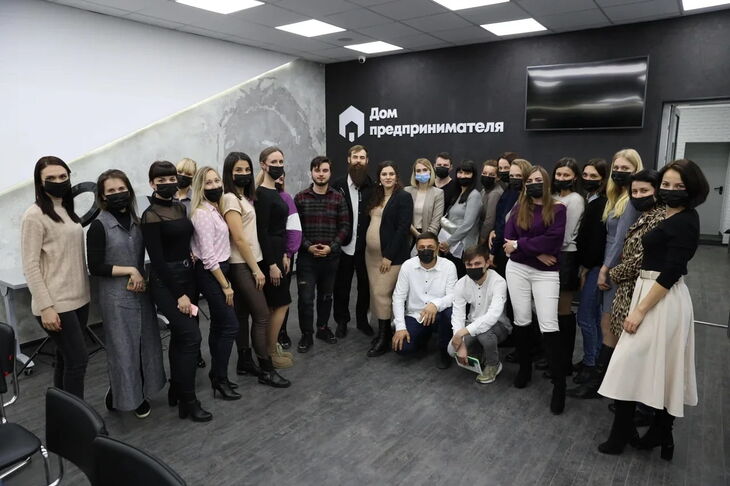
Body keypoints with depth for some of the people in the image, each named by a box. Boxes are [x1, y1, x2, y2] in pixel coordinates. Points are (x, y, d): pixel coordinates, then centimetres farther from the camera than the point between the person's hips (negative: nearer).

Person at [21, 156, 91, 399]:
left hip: (78, 300, 7)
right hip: (56, 305, -7)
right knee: (78, 360, -4)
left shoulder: (68, 211, 12)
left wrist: (86, 291, 14)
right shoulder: (34, 215, -11)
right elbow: (30, 267, -14)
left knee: (66, 359, 13)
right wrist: (46, 307, -18)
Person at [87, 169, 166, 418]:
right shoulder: (99, 226, -10)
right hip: (116, 297, -5)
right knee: (122, 348, 3)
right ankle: (119, 396, 24)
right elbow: (95, 267, -13)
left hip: (141, 293, 6)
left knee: (145, 344, 10)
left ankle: (140, 395, 27)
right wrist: (130, 271, -13)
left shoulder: (136, 221, 7)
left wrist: (140, 278, -2)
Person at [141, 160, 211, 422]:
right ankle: (188, 401, 3)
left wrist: (190, 288, 10)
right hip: (166, 282, -7)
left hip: (187, 275, 7)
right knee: (191, 337, -9)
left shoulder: (180, 208, 9)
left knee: (180, 336, 14)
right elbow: (157, 259, -15)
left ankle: (176, 391, 28)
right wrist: (179, 294, -16)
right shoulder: (151, 216, -12)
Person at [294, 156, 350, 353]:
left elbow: (345, 225, 0)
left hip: (331, 257, 2)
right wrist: (308, 246, -14)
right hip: (306, 257, -1)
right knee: (306, 298, 0)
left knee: (326, 295, 15)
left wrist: (331, 247, -12)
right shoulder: (300, 198, 0)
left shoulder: (338, 198, 2)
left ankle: (323, 328, 34)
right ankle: (306, 335, 15)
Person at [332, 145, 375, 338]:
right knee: (341, 286, 10)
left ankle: (362, 320, 30)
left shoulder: (373, 186, 0)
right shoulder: (338, 186, -1)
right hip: (343, 245, 0)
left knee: (365, 285, 12)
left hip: (366, 246, 1)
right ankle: (341, 321, 27)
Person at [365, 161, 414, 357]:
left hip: (391, 254, -7)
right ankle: (384, 329, 25)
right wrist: (368, 249, 9)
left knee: (382, 294, -6)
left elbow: (402, 229, -15)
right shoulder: (376, 196, 12)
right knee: (376, 293, 10)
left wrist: (389, 256, -17)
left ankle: (384, 339, 6)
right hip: (371, 253, 7)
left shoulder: (404, 197, -9)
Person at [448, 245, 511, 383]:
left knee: (484, 332, -38)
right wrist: (460, 344, -28)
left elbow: (493, 315, -37)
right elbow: (457, 315, -15)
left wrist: (465, 331, -42)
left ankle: (493, 365, -6)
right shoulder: (461, 284, -11)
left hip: (498, 325, -4)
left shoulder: (498, 282, -25)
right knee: (452, 350, -19)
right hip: (472, 324, 4)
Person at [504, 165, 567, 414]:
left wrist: (519, 245, -12)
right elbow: (508, 237, -3)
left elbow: (553, 240, -15)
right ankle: (525, 367, 27)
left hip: (546, 273, -3)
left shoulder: (557, 208, -2)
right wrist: (536, 252, -14)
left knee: (549, 325, -9)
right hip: (517, 269, 4)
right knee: (521, 321, 8)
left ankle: (559, 383, -2)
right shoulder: (519, 208, 10)